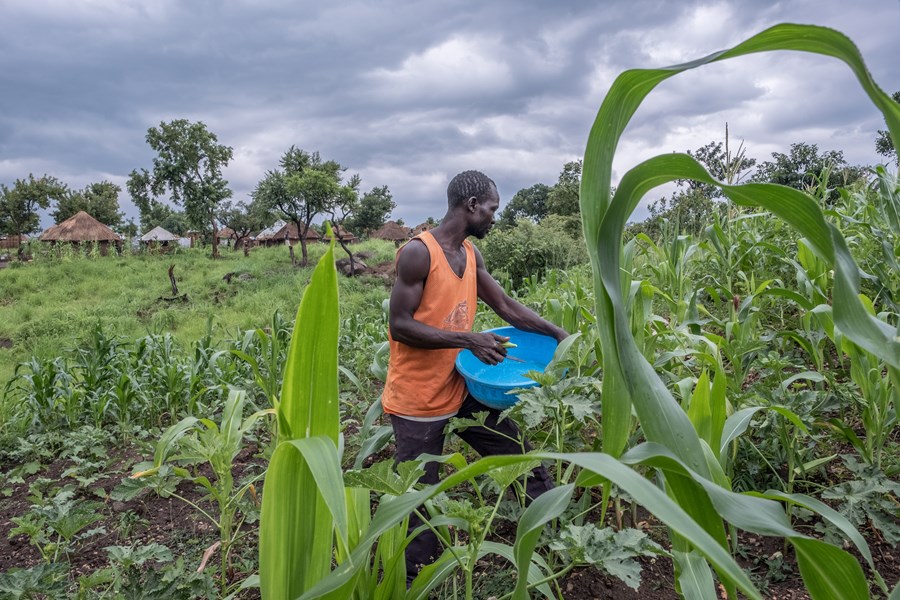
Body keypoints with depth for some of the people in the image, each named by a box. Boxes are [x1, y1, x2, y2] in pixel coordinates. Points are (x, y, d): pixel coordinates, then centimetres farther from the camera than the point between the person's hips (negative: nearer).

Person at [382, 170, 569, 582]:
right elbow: (400, 325, -21)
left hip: (461, 388, 8)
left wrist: (557, 333, 0)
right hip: (417, 401, -7)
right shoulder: (418, 253, -19)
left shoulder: (471, 254, 5)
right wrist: (468, 340, -25)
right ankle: (415, 580, 27)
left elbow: (506, 306, 10)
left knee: (516, 452, 17)